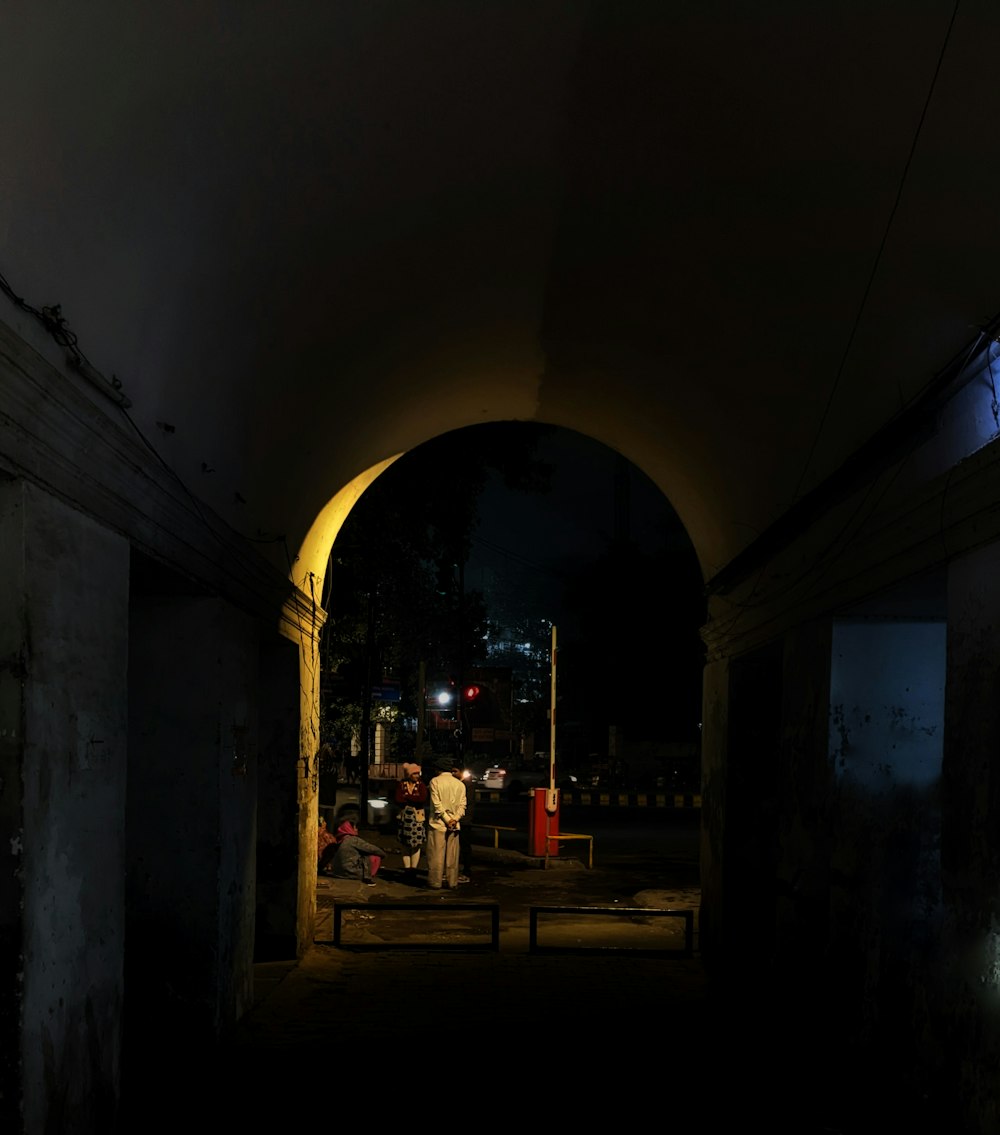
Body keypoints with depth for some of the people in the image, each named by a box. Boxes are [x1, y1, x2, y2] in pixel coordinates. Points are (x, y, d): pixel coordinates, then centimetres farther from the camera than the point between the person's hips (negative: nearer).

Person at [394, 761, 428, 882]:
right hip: (404, 817, 1)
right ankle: (407, 869, 8)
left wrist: (407, 797, -10)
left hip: (418, 818, -1)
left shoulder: (421, 785, 3)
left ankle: (413, 869, 4)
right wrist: (414, 799, -12)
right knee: (406, 845, 3)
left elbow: (423, 799, -14)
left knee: (416, 844, -3)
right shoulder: (401, 785, 4)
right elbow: (398, 801, -9)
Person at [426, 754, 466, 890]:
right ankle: (452, 881, 11)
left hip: (438, 823, -4)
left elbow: (437, 803, -13)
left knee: (436, 854, -1)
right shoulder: (460, 784, 8)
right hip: (454, 825, 4)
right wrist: (455, 819, -7)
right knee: (452, 854, 8)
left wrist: (447, 819, -11)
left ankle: (435, 882, 0)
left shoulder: (435, 781, -6)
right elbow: (462, 804, 1)